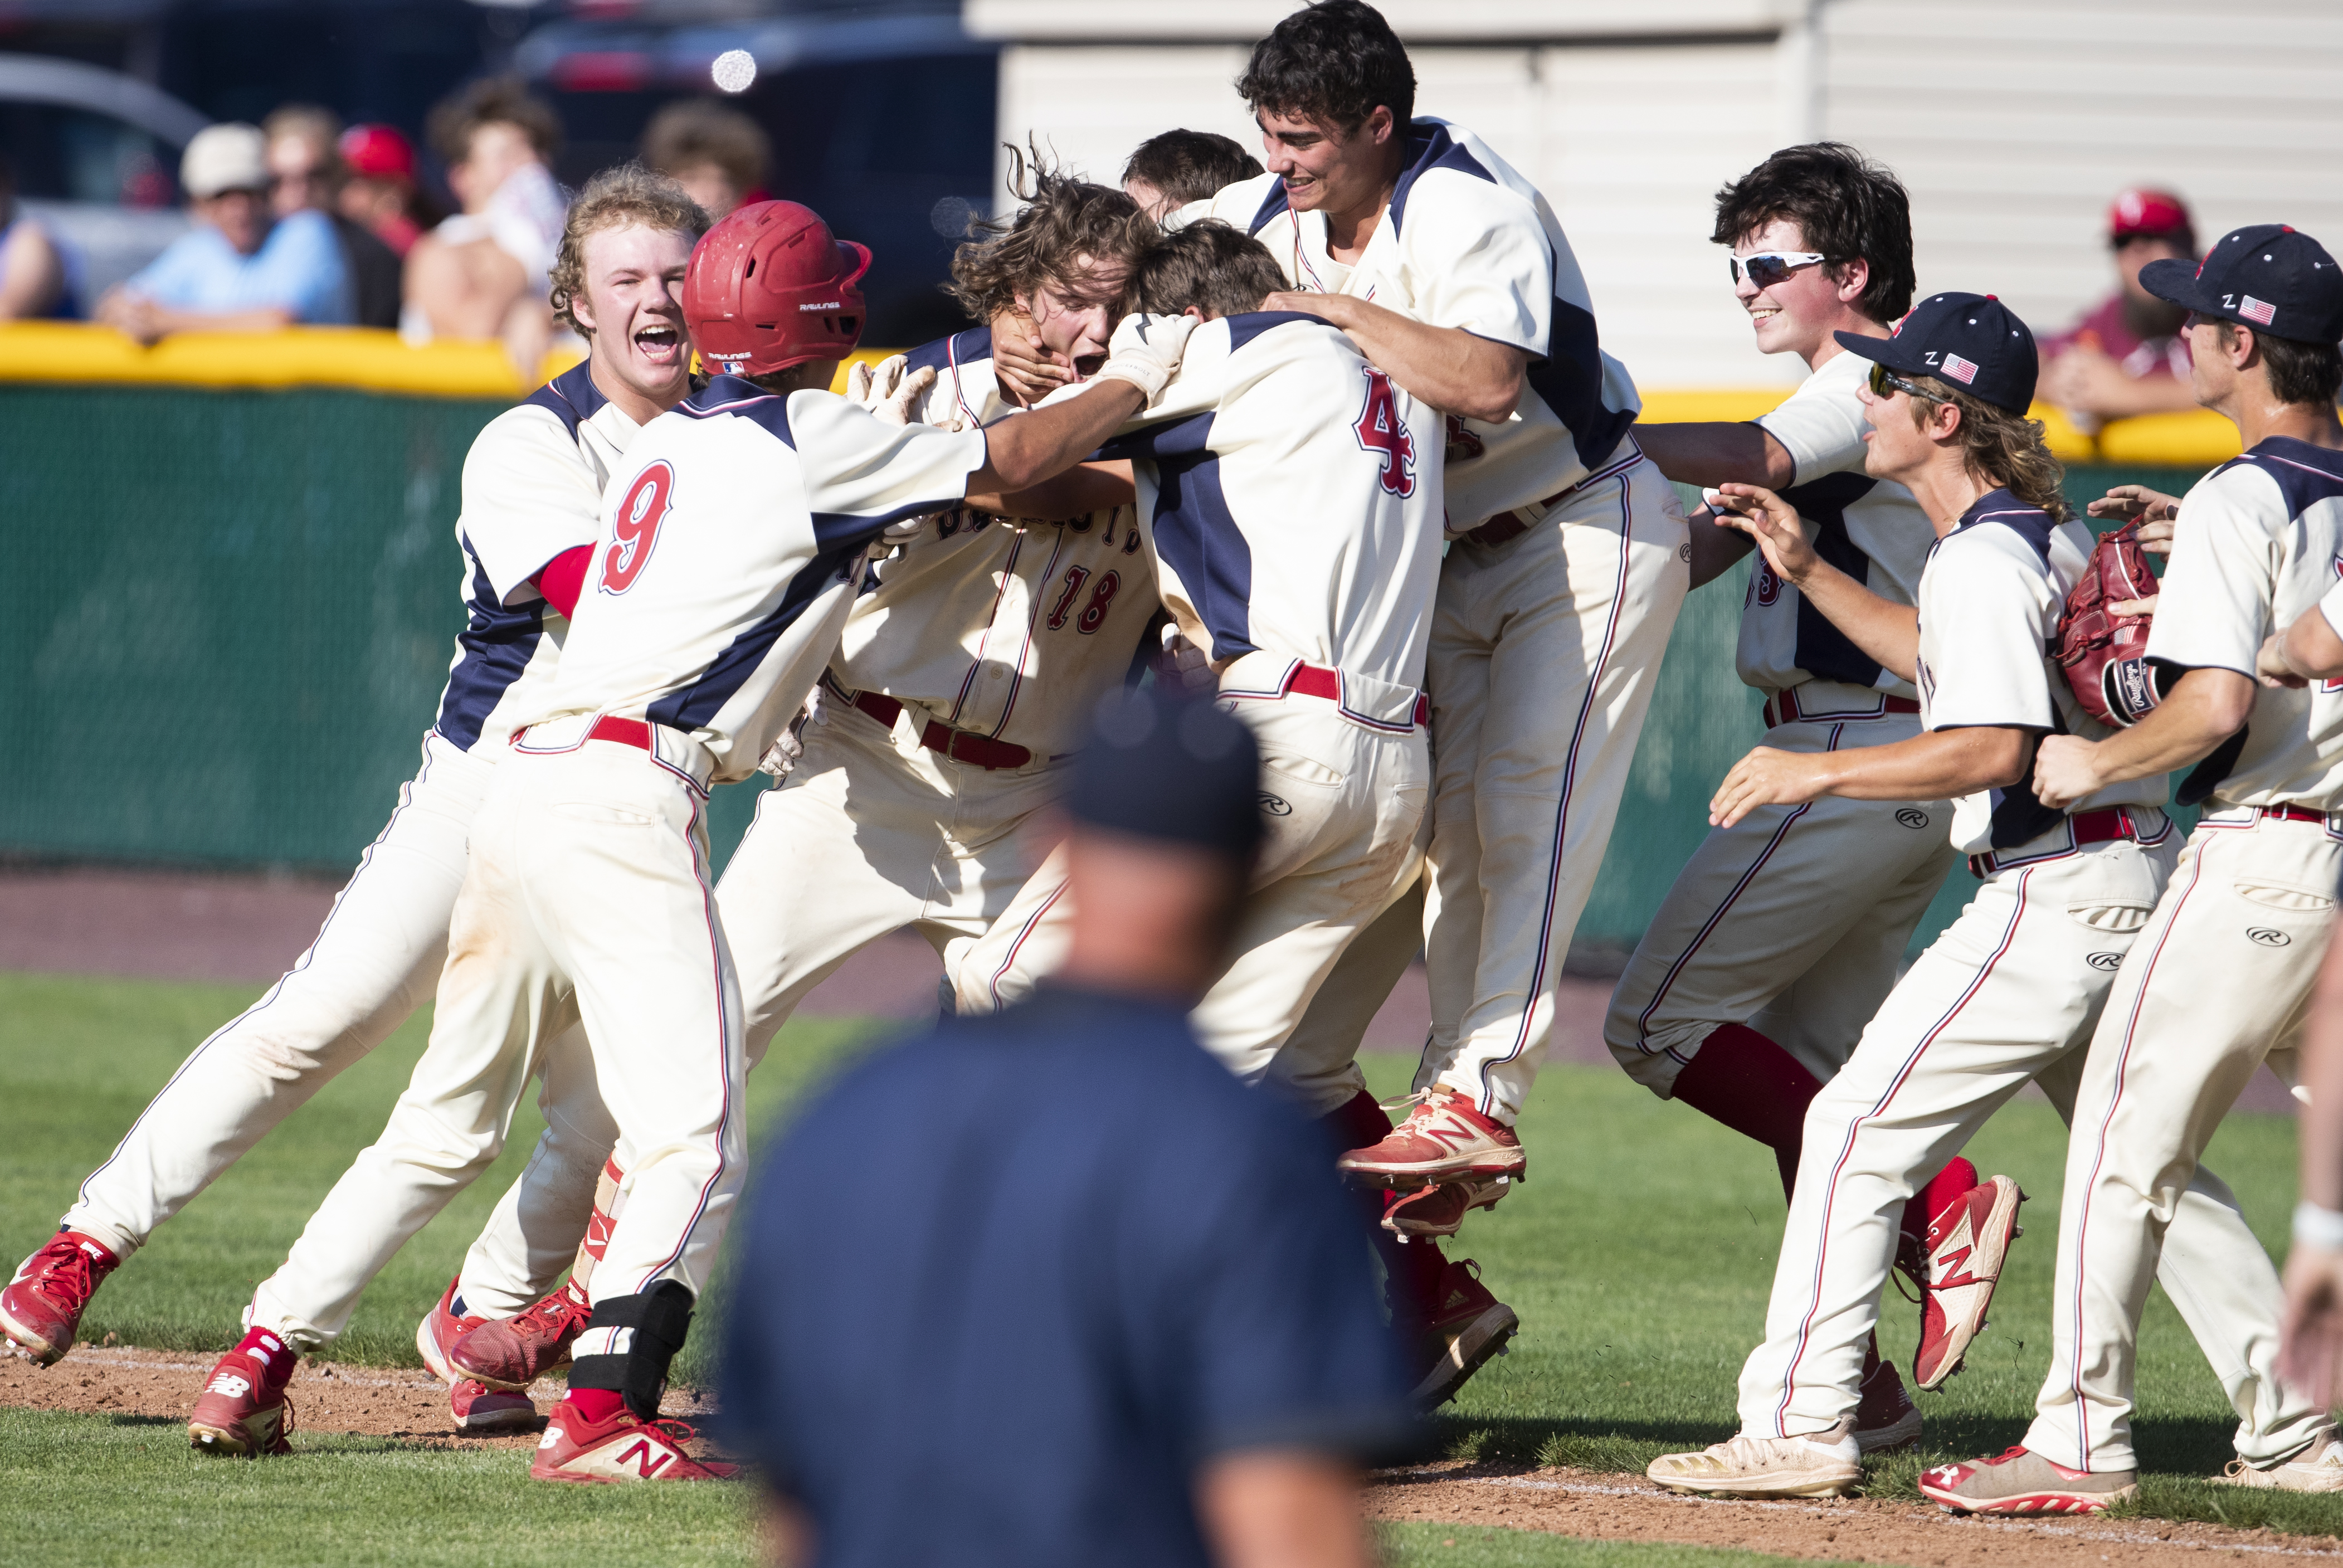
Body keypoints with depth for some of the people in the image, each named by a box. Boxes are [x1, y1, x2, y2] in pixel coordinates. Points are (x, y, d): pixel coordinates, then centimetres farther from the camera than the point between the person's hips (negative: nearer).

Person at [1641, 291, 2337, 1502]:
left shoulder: (1981, 559, -15)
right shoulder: (2046, 535, 16)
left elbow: (1992, 746, -26)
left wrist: (1816, 772, -22)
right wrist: (1809, 572, 26)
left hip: (2060, 892, -10)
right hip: (2131, 884, 10)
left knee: (1859, 1127, -9)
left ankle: (1798, 1425, -12)